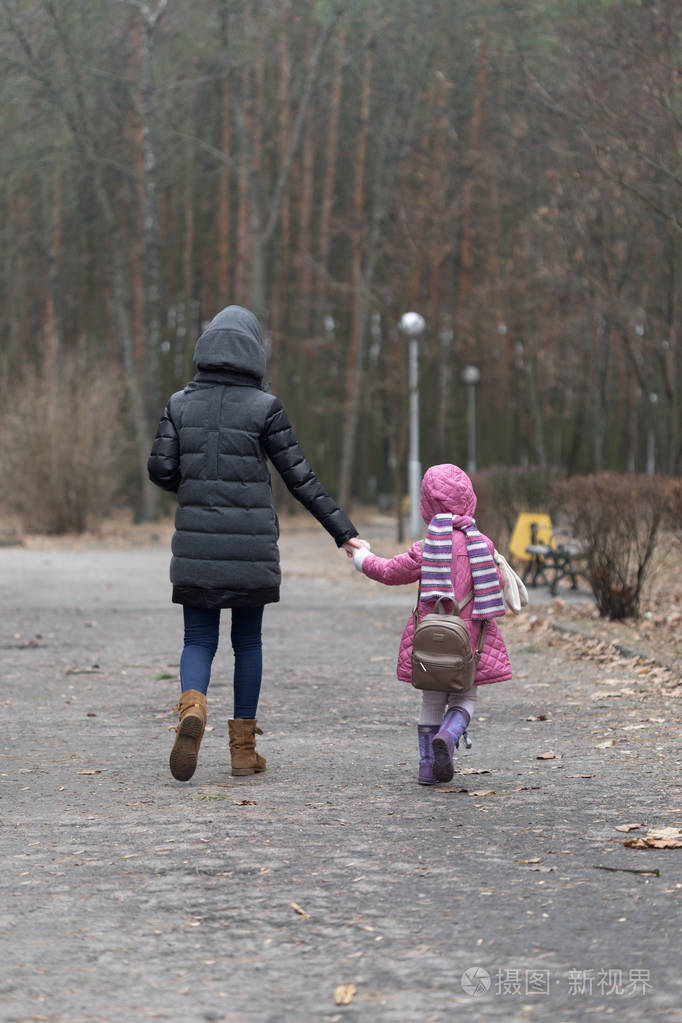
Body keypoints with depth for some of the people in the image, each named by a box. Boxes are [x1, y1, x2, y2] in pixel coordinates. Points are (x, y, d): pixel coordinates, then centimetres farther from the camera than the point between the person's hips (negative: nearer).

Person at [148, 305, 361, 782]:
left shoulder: (181, 404, 2)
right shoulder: (264, 407, -6)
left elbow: (161, 469, -1)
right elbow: (301, 478, -6)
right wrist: (345, 532, -2)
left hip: (196, 542, 2)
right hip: (251, 546, -2)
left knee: (199, 641, 8)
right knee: (247, 641, 12)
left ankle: (192, 706, -23)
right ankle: (243, 747, 15)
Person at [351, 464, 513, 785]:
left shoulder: (426, 548, -7)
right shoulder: (483, 544, -3)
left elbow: (391, 572, 3)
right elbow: (496, 585, 6)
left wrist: (363, 559, 21)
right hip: (471, 637, 0)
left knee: (431, 700, 12)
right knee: (465, 698, 9)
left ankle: (428, 765, 11)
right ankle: (448, 736, -21)